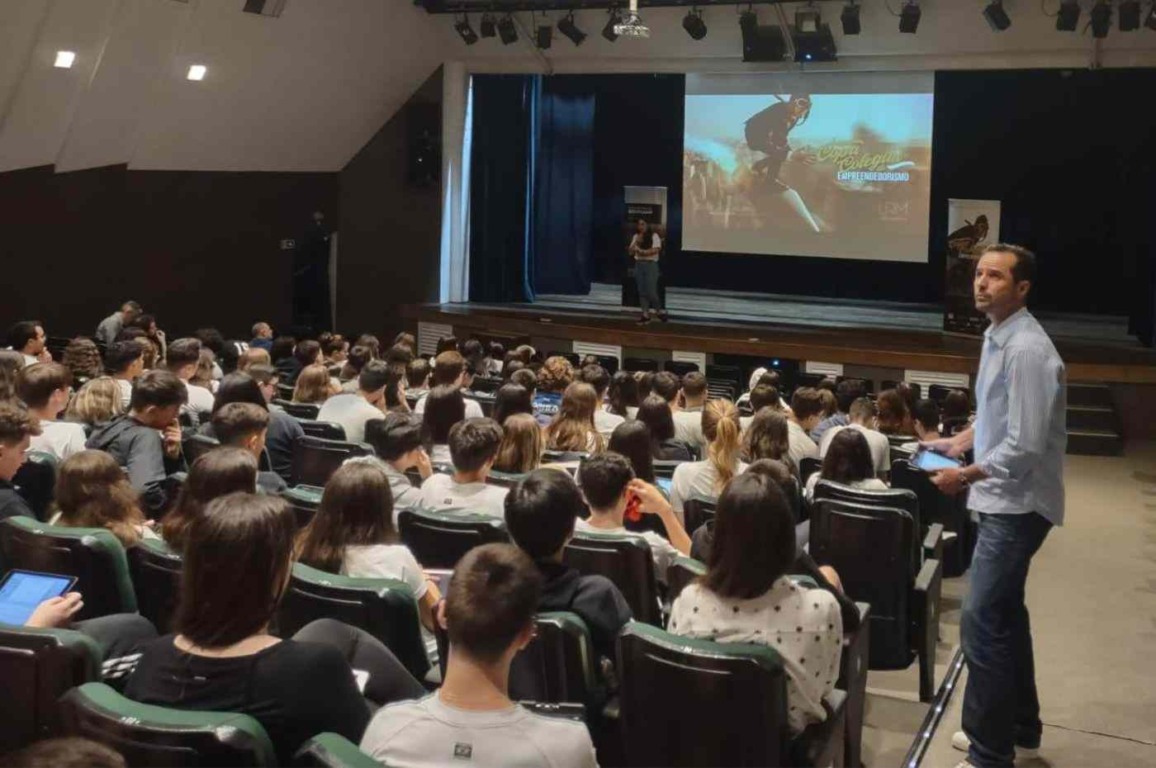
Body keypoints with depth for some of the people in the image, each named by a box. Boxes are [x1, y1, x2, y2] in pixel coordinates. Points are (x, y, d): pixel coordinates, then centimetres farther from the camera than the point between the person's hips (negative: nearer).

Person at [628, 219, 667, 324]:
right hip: (639, 265, 5)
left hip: (651, 265, -5)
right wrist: (636, 242, -10)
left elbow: (656, 250, -16)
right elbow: (630, 252, 4)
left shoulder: (654, 236, -5)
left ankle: (661, 311, 10)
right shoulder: (636, 237, 10)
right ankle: (646, 314, 8)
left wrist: (642, 252, -16)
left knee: (651, 291, -8)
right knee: (642, 291, 4)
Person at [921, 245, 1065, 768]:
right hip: (1001, 499, 10)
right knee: (1004, 614, 20)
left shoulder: (1026, 350, -23)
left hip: (1016, 504, -10)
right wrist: (960, 441, 9)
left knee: (982, 621, -9)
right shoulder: (996, 336, 8)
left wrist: (966, 476, -17)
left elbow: (1025, 446, -26)